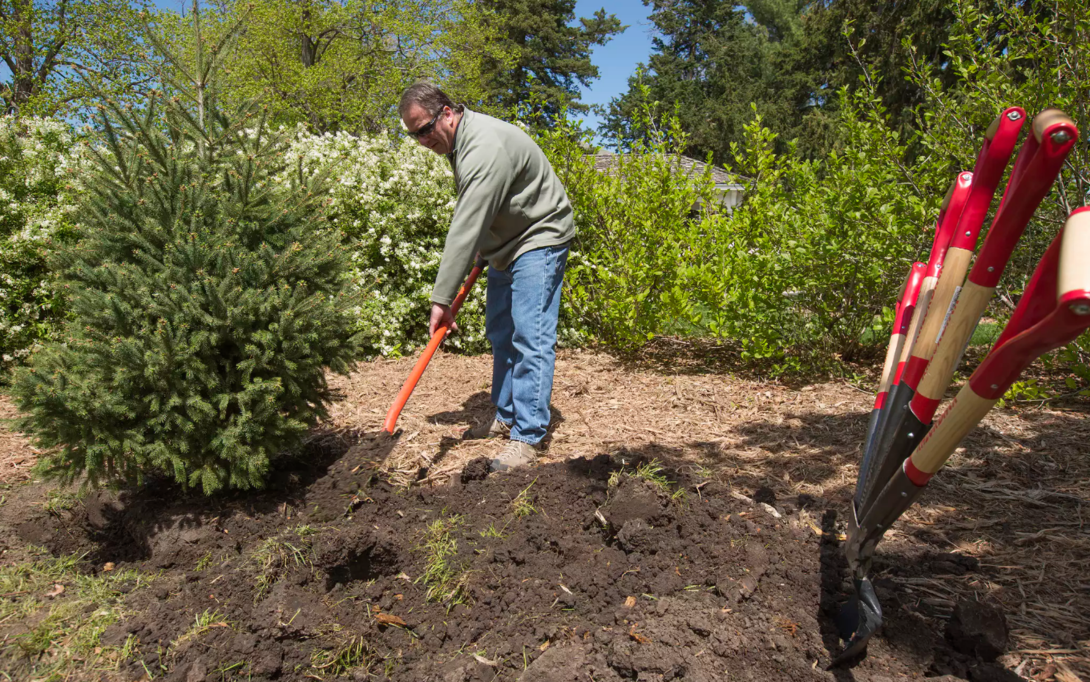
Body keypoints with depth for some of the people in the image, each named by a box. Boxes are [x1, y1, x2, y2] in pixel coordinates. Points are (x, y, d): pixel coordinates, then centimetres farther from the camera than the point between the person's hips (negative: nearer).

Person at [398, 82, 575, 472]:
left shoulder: (485, 149, -28)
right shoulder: (458, 140, 5)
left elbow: (466, 230, -33)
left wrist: (442, 299, -33)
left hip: (539, 239, -10)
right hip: (506, 243, 11)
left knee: (530, 336, -14)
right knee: (499, 333, 13)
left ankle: (528, 435, -9)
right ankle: (506, 417, 25)